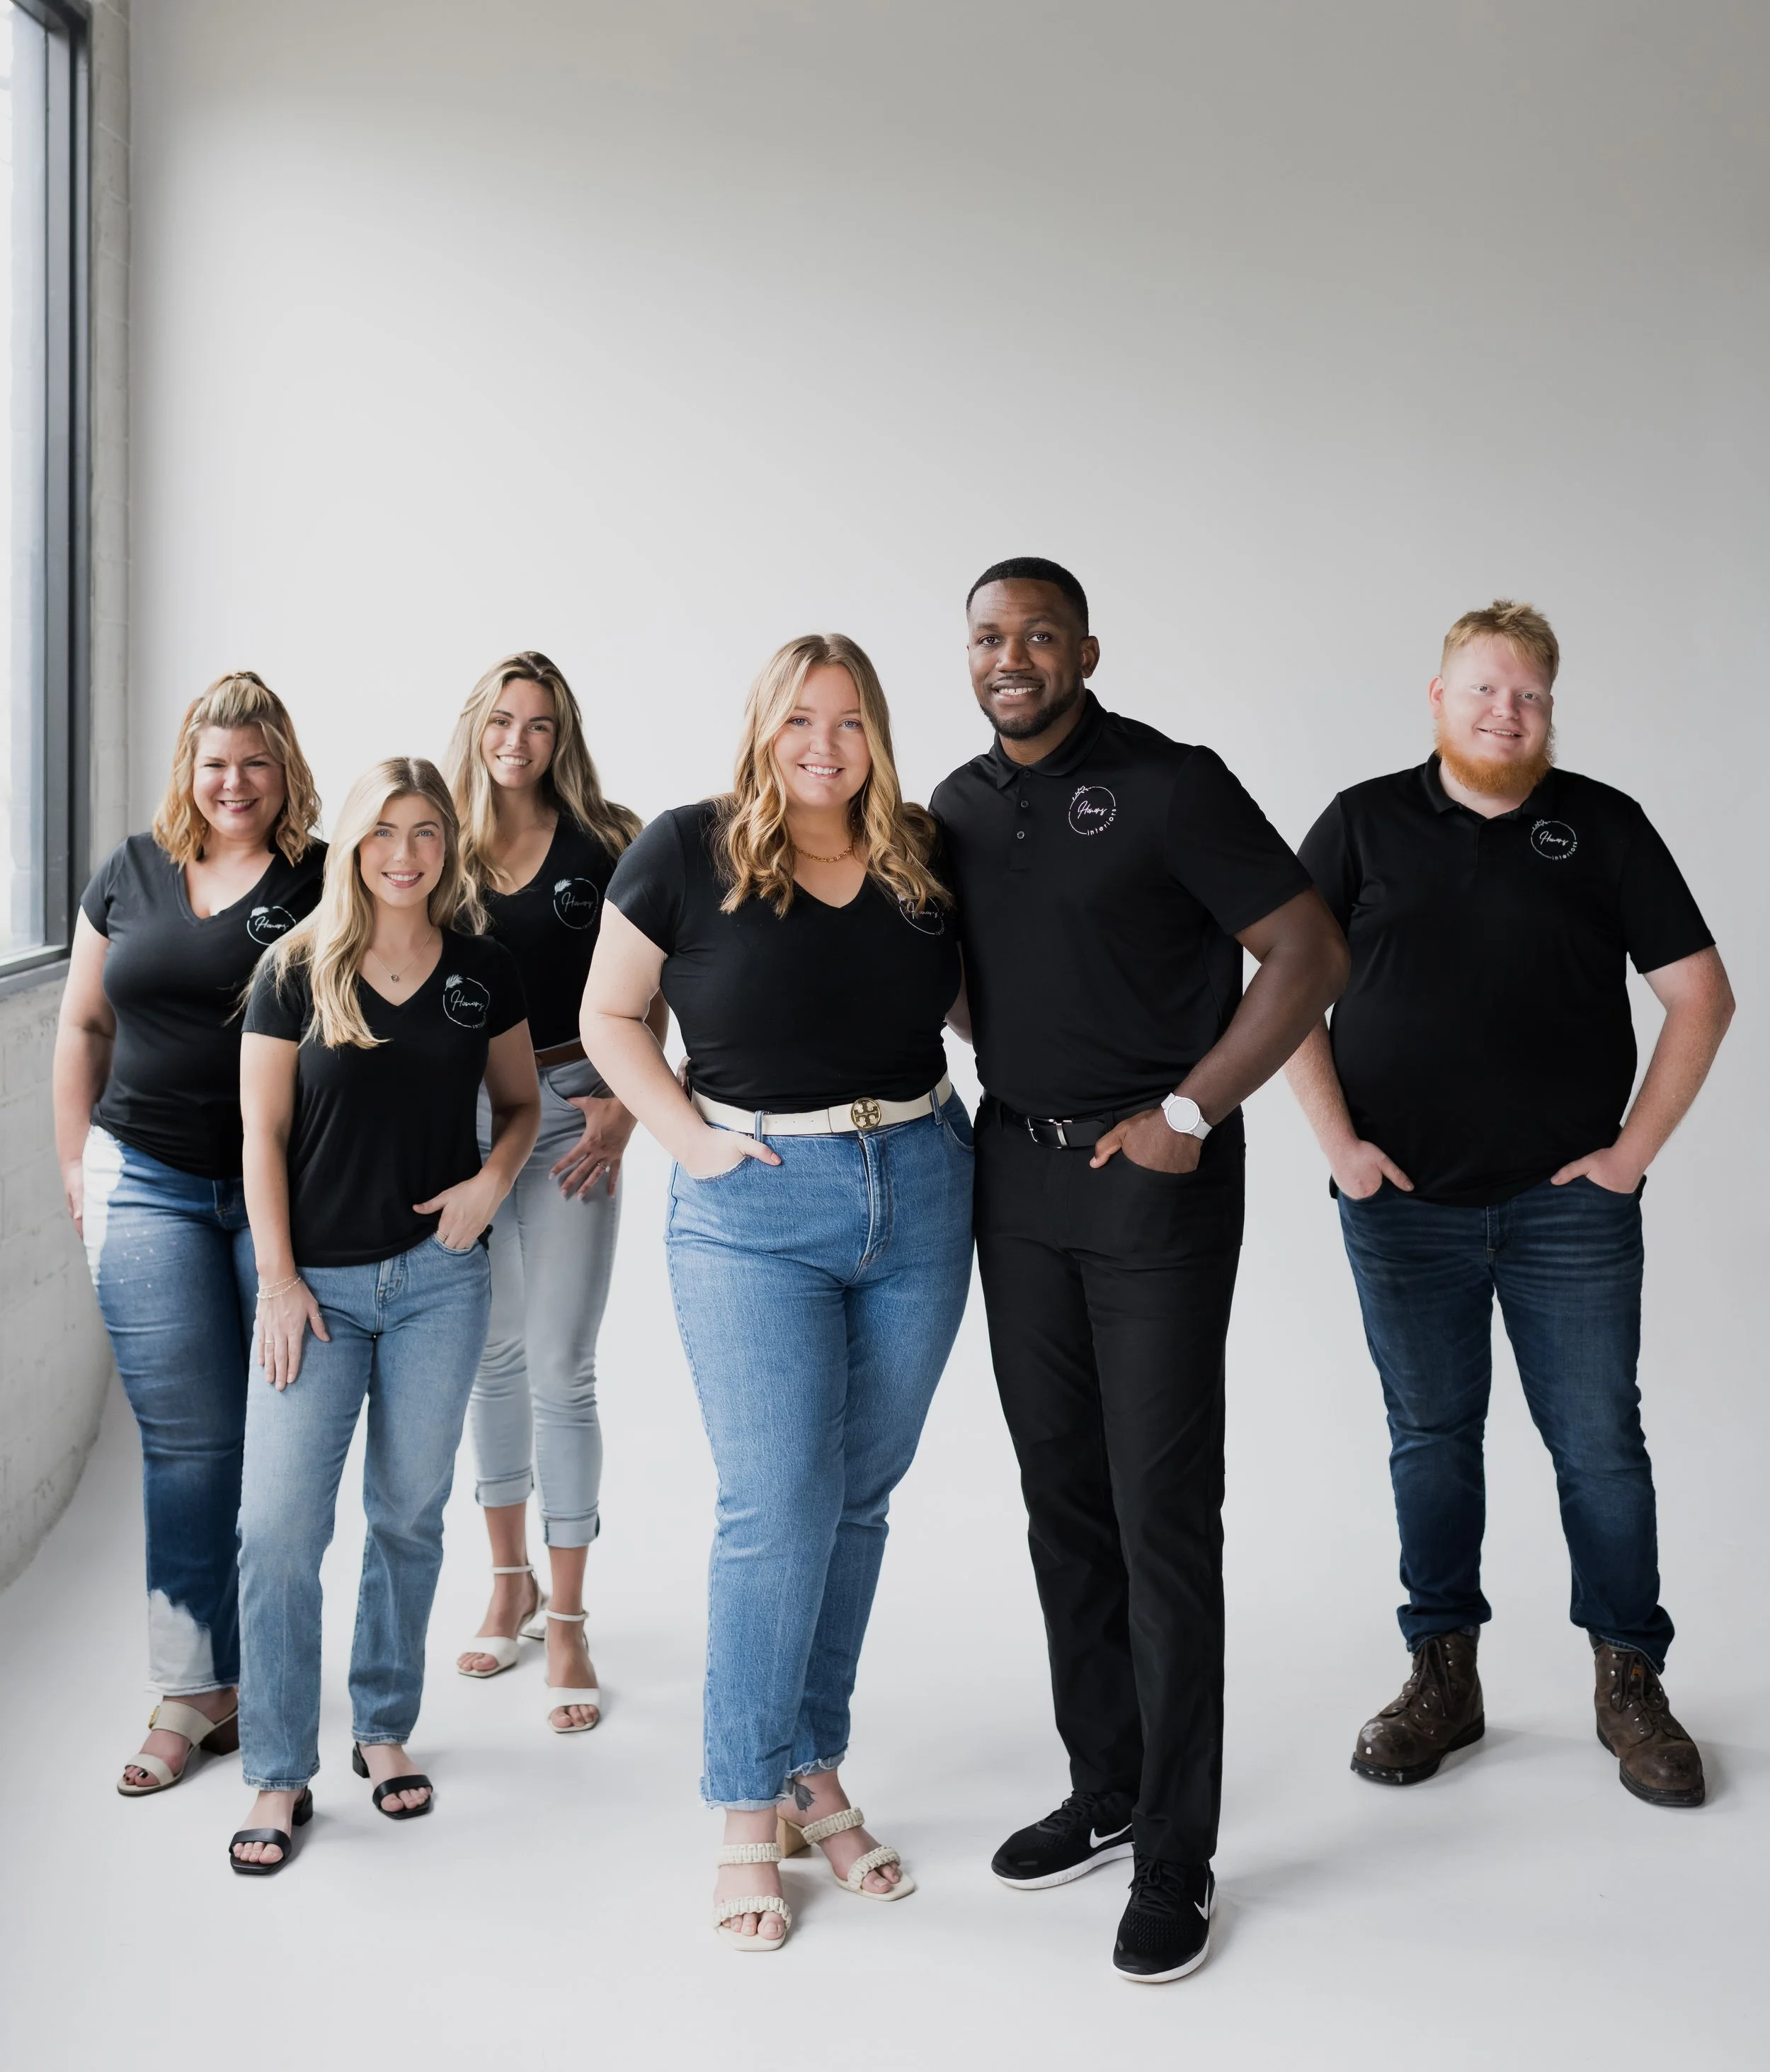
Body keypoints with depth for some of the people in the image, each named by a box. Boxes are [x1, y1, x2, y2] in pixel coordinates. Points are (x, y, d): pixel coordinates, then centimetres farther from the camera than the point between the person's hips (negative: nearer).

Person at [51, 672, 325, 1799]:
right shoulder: (131, 873, 11)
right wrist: (76, 1162, 14)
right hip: (151, 1187, 2)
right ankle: (193, 1690, 11)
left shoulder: (326, 881, 0)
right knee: (189, 1440, 1)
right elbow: (85, 1026, 18)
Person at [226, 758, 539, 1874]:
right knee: (280, 1523, -6)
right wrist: (279, 1279, -5)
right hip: (317, 1280, -1)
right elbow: (264, 1134, 0)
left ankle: (385, 1729, 27)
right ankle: (281, 1777, 7)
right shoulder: (297, 970, -1)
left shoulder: (484, 969, 3)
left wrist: (492, 1178, -7)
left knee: (410, 1514, 9)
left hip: (438, 1277, 1)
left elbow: (523, 1103, 14)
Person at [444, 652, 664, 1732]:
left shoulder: (608, 842, 0)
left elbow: (648, 993, 1)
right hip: (460, 1110, 3)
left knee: (560, 1369, -4)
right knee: (491, 1358, 12)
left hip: (569, 1108, -3)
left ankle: (568, 1628, 5)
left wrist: (625, 1104, -10)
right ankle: (512, 1582, 29)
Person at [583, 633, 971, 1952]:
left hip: (921, 1197, 4)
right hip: (755, 1210, -4)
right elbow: (611, 1016, 2)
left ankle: (817, 1773, 26)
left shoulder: (924, 862, 4)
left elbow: (981, 1004, 17)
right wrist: (689, 1138, -9)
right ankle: (749, 1816, 8)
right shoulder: (689, 852, -5)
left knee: (860, 1497, 11)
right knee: (777, 1502, -7)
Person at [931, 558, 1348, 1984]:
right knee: (1062, 1494, 12)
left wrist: (1189, 1113, -15)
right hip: (1014, 1176, 7)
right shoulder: (958, 807, 10)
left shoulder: (1170, 786, -10)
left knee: (1162, 1515, -4)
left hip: (1153, 1177, -6)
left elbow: (1311, 953, -12)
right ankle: (1106, 1794, 27)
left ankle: (1176, 1860, 6)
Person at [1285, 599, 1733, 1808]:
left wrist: (1637, 1147, -3)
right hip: (1403, 1201, 1)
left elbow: (1701, 994, 3)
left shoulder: (1604, 827, 2)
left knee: (1601, 1445, 4)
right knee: (1431, 1437, 10)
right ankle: (1444, 1675, 23)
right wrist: (1337, 1141, -3)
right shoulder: (1366, 824, 3)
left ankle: (1630, 1683, 19)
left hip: (1570, 1206, 0)